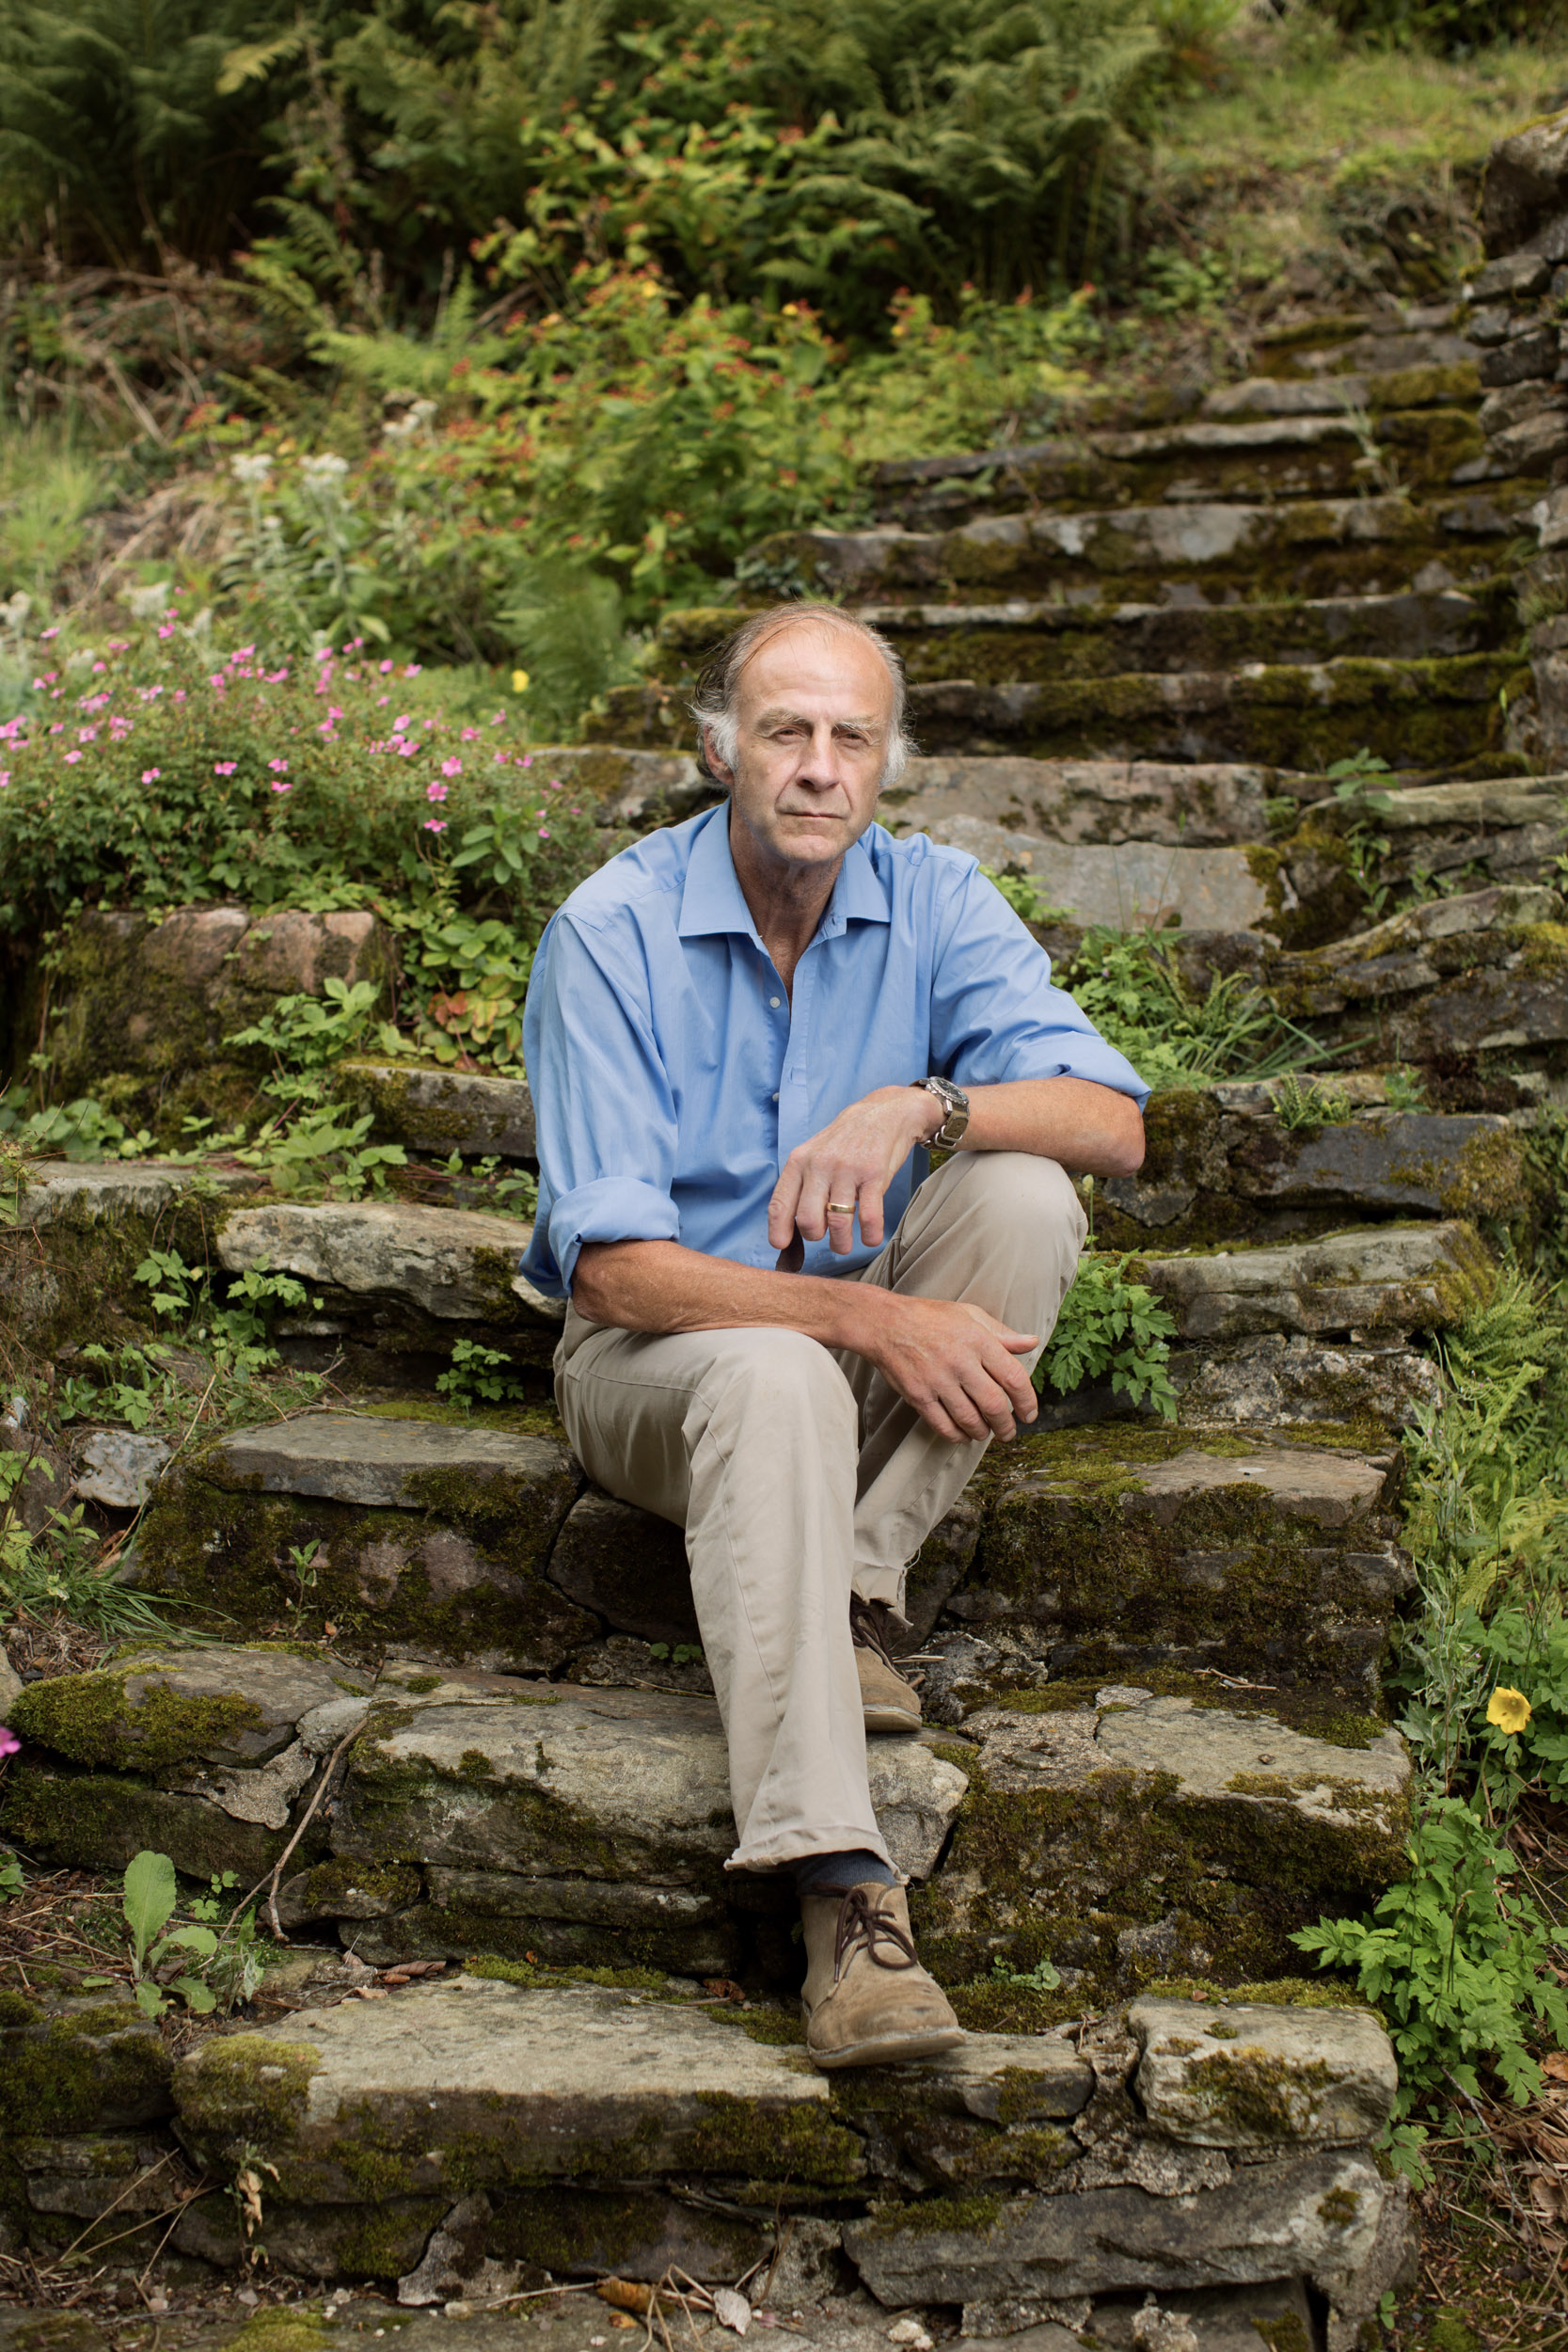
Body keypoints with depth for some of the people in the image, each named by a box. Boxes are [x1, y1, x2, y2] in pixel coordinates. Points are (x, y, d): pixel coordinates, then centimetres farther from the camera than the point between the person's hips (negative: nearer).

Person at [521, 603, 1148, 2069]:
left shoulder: (935, 902, -5)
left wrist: (919, 1105, -33)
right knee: (780, 1377, -38)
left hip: (869, 1317, 4)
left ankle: (851, 1596, -18)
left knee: (1025, 1194, -24)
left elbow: (1112, 1122, -14)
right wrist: (876, 1319, -31)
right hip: (655, 1347, -3)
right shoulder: (612, 933, -16)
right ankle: (843, 1894, -42)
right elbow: (616, 1268, -21)